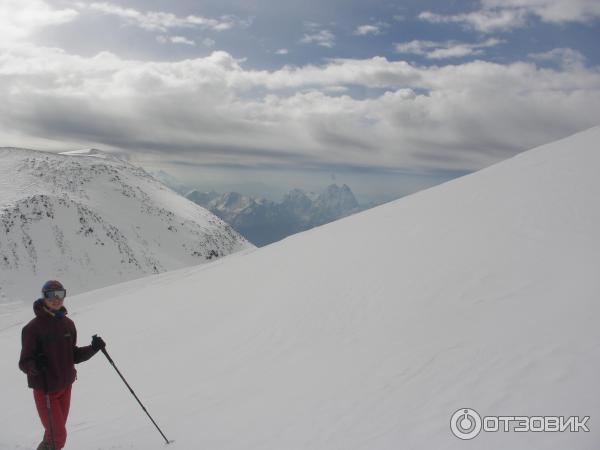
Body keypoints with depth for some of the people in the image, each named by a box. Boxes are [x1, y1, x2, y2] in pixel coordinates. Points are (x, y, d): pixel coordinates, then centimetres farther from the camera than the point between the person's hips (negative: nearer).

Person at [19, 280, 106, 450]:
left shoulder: (68, 324, 2)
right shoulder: (33, 328, -15)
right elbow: (24, 363, -14)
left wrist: (93, 349, -6)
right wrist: (35, 365, -35)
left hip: (65, 385, 6)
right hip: (45, 389, -6)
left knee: (57, 431, 18)